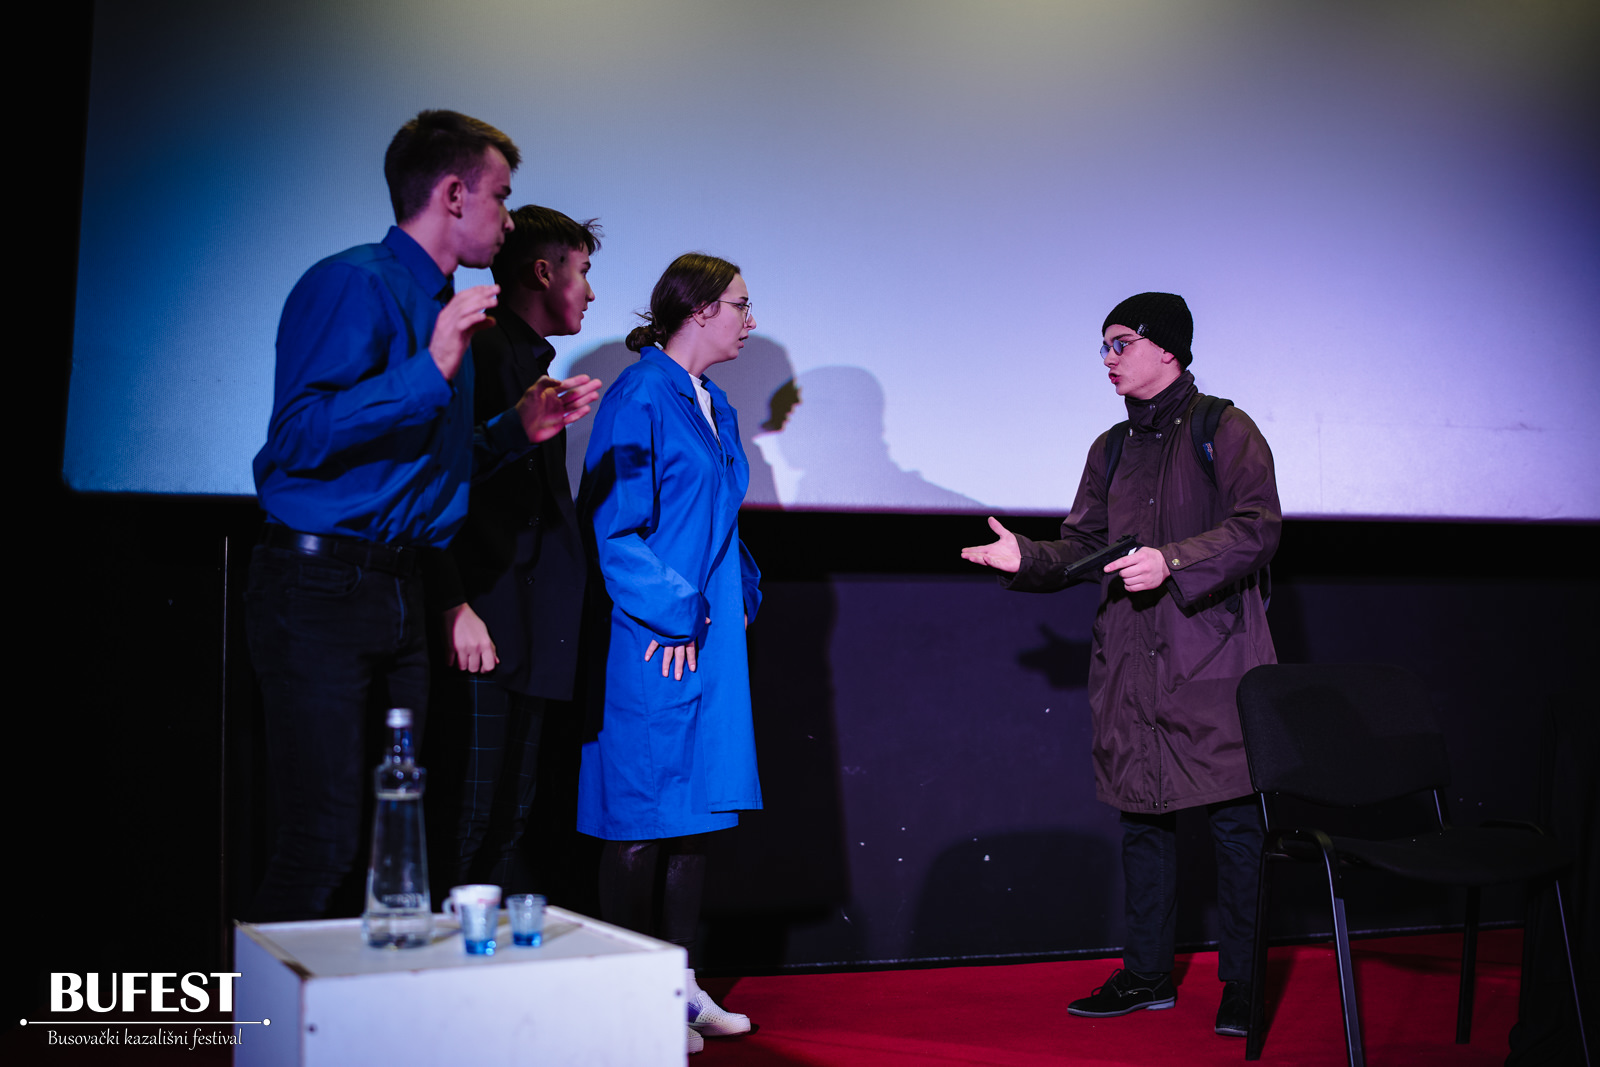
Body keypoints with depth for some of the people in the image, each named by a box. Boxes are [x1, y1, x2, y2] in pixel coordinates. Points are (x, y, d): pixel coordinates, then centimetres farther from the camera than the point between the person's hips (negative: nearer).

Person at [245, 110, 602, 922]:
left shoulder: (445, 307, 19)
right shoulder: (356, 284, -10)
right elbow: (301, 436, -21)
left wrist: (518, 428, 13)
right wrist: (432, 372, -25)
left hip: (399, 597, 9)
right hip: (319, 589, -9)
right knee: (325, 842, -10)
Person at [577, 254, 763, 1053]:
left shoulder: (713, 405, 16)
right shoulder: (640, 395, -11)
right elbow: (614, 522, -16)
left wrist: (740, 594, 12)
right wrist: (672, 614, -16)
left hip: (710, 635, 9)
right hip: (655, 644, -9)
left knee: (695, 807, 12)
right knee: (644, 813, -1)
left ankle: (678, 984, 23)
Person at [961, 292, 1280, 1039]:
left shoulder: (1226, 431, -2)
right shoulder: (1112, 450, 17)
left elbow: (1258, 528, -12)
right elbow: (1083, 544, 16)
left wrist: (1172, 561, -22)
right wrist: (1025, 557, -2)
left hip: (1213, 659, -6)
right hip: (1131, 665, 6)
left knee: (1234, 821, -2)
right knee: (1142, 815, 11)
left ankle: (1241, 982, 10)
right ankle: (1147, 972, 22)